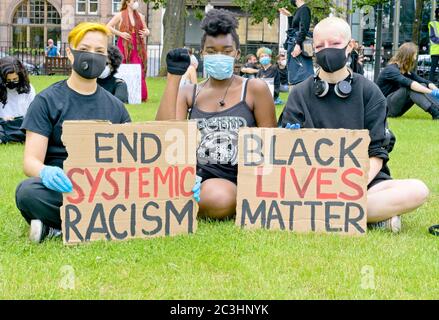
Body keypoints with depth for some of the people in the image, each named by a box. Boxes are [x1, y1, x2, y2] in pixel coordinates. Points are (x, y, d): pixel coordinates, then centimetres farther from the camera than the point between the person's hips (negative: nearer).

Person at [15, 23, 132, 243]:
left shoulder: (115, 107, 17)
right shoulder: (47, 101, 5)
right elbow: (31, 161, -5)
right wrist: (46, 173, -30)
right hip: (59, 188, -3)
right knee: (27, 192, -36)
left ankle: (55, 227, -21)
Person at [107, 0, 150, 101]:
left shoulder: (140, 16, 13)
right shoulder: (120, 15, 2)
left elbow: (146, 30, 22)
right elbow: (108, 27, -1)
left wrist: (146, 33, -1)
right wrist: (120, 33, -11)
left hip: (137, 47, 3)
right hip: (124, 46, -3)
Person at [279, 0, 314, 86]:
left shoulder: (304, 9, -9)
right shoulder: (299, 10, 18)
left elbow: (304, 28, -20)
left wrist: (298, 44, -25)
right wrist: (289, 16, 19)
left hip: (300, 46, -10)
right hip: (293, 45, 10)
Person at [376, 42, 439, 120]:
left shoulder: (406, 71, 8)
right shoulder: (391, 70, -18)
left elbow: (423, 81, -2)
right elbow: (408, 83, -34)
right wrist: (432, 92, -42)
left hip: (396, 107, 8)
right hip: (384, 107, -8)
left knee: (423, 86, -11)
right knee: (410, 88, -29)